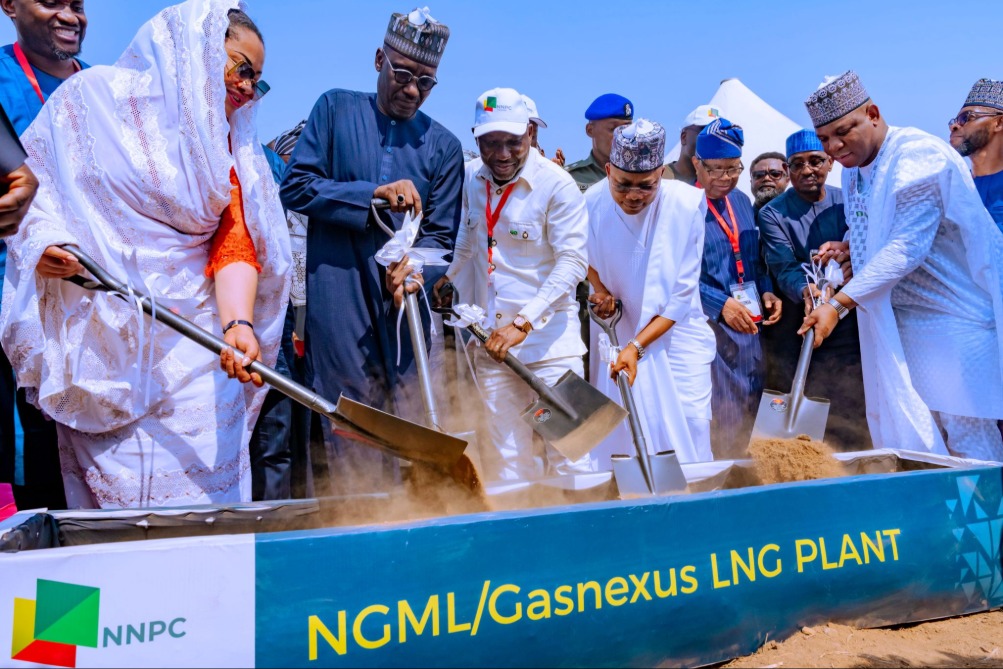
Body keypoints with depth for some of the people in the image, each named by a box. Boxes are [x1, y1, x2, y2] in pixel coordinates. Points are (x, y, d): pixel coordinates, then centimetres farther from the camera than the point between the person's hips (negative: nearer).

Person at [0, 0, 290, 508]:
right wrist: (44, 238, -13)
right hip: (99, 336, -2)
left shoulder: (229, 152, 13)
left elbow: (234, 243, 0)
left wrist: (238, 323, -17)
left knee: (199, 493, -4)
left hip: (190, 346, 2)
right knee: (107, 483, 0)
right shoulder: (97, 95, 6)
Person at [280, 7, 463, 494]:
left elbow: (441, 234, 7)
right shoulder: (335, 109, 8)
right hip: (338, 298, -2)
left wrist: (415, 268, -15)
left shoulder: (443, 146, 11)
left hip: (404, 305, 2)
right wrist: (374, 194, -11)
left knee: (407, 429, 6)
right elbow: (295, 186, -1)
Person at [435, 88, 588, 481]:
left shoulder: (557, 185, -10)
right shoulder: (471, 177, 7)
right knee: (508, 459, 8)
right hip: (491, 340, 5)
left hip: (549, 336, -5)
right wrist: (441, 277, 5)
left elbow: (573, 261, -15)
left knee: (568, 454, -3)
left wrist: (523, 322, -21)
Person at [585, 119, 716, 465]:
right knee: (623, 423, 3)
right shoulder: (593, 202, -14)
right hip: (618, 329, 2)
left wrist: (637, 346, -22)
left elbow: (682, 295, -17)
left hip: (676, 330, -1)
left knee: (690, 420, -4)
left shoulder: (687, 205, -20)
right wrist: (600, 288, -7)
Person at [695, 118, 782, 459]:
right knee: (718, 415, -4)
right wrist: (721, 305, -23)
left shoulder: (741, 201, 12)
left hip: (748, 324, 7)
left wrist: (766, 291, 3)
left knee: (748, 409, 14)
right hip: (708, 325, -7)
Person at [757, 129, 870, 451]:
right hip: (796, 333, -2)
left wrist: (852, 258, -28)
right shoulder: (773, 214, -2)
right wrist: (805, 290, -35)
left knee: (852, 421, 6)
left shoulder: (847, 202, 6)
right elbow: (784, 267, -14)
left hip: (847, 327, 2)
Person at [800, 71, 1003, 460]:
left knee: (966, 436, -3)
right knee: (908, 442, 9)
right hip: (897, 323, 8)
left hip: (952, 317, -8)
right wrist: (848, 247, 2)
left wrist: (837, 305, -29)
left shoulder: (918, 155, -17)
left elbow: (907, 247, -25)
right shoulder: (853, 170, 8)